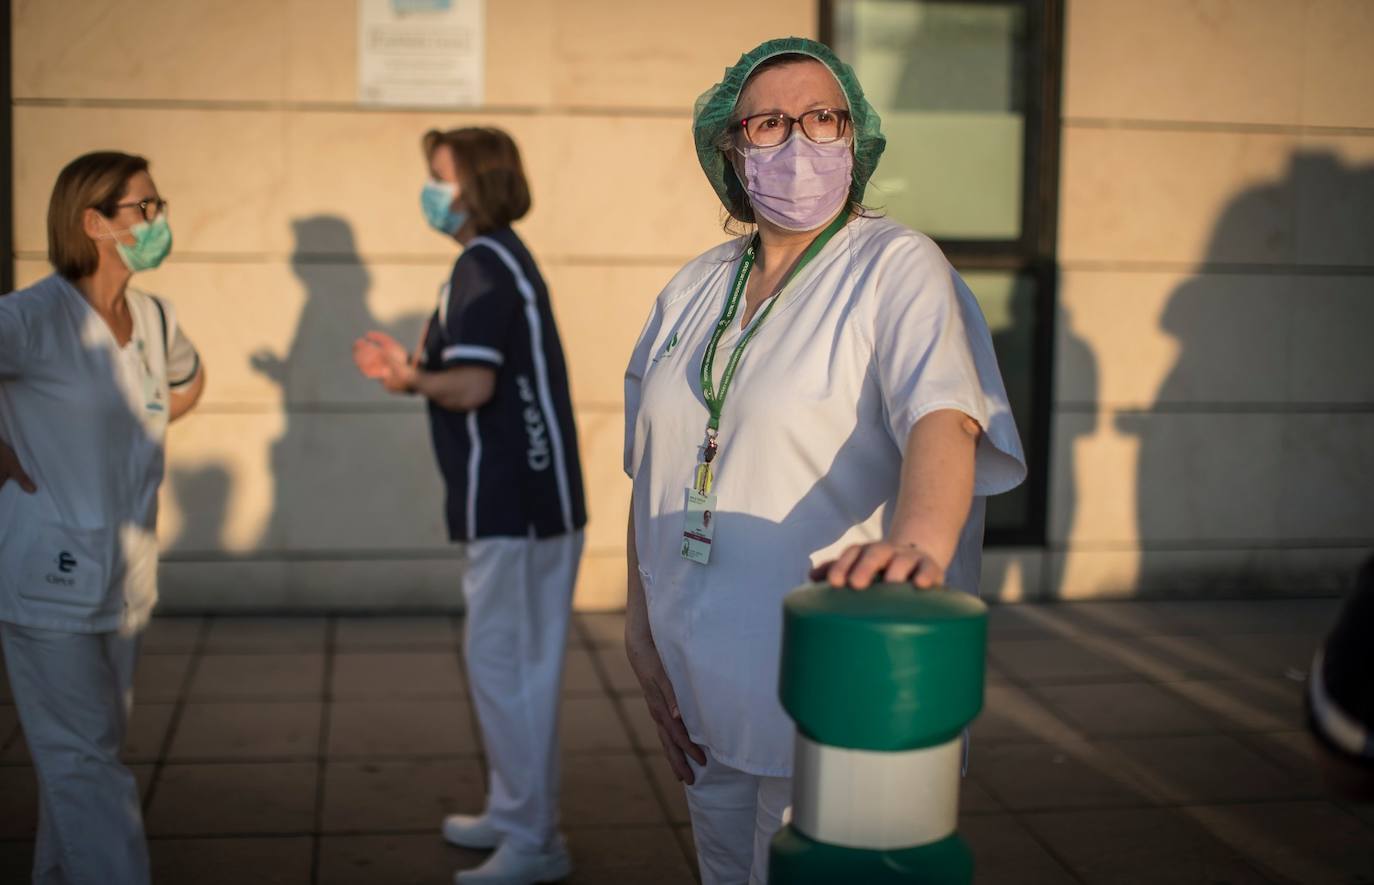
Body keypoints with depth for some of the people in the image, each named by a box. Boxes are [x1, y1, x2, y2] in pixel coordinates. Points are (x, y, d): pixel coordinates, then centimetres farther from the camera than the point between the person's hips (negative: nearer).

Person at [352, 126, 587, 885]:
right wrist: (415, 369, 26)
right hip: (524, 498, 11)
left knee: (502, 666, -5)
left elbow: (474, 384, -24)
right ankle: (513, 815, 28)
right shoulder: (500, 259, 18)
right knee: (518, 666, 17)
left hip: (516, 503, -11)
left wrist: (414, 379, -35)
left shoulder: (484, 266, -14)